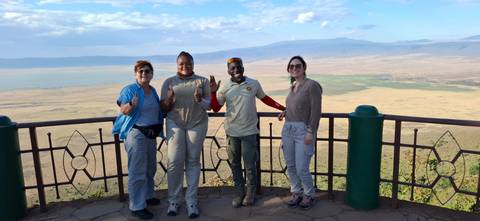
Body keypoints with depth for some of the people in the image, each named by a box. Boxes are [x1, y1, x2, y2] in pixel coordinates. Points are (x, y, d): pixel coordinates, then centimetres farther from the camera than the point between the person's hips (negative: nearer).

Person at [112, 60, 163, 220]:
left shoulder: (153, 91, 11)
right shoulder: (130, 90, -8)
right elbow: (124, 110, -13)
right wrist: (132, 104, -32)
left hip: (151, 134, 8)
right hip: (136, 133, -7)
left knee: (150, 168, 17)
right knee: (137, 171, -6)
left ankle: (147, 196, 35)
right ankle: (137, 207, 3)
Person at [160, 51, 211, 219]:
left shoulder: (202, 81, 6)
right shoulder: (169, 82, 7)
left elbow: (210, 105, 4)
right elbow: (163, 108, 7)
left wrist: (200, 100, -17)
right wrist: (169, 100, -15)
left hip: (197, 124, 0)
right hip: (175, 124, 0)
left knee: (193, 161, 3)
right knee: (175, 161, -4)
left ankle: (191, 200, 10)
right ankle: (173, 200, 9)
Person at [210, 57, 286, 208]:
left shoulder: (254, 84, -1)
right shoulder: (225, 88, -2)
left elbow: (264, 98, 13)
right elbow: (215, 108, 0)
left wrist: (282, 108, 8)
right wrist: (213, 92, -15)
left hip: (249, 131, -1)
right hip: (232, 132, 1)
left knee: (250, 165, 3)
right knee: (235, 164, 11)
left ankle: (250, 192, 23)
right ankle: (239, 192, 26)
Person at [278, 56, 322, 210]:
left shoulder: (312, 85, -9)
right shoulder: (293, 87, 14)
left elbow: (316, 110, -14)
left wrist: (310, 132, -19)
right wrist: (286, 112, 9)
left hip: (304, 131, -7)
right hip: (288, 129, 7)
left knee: (302, 169, -4)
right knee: (290, 166, 10)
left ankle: (309, 195, 20)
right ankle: (296, 193, 28)